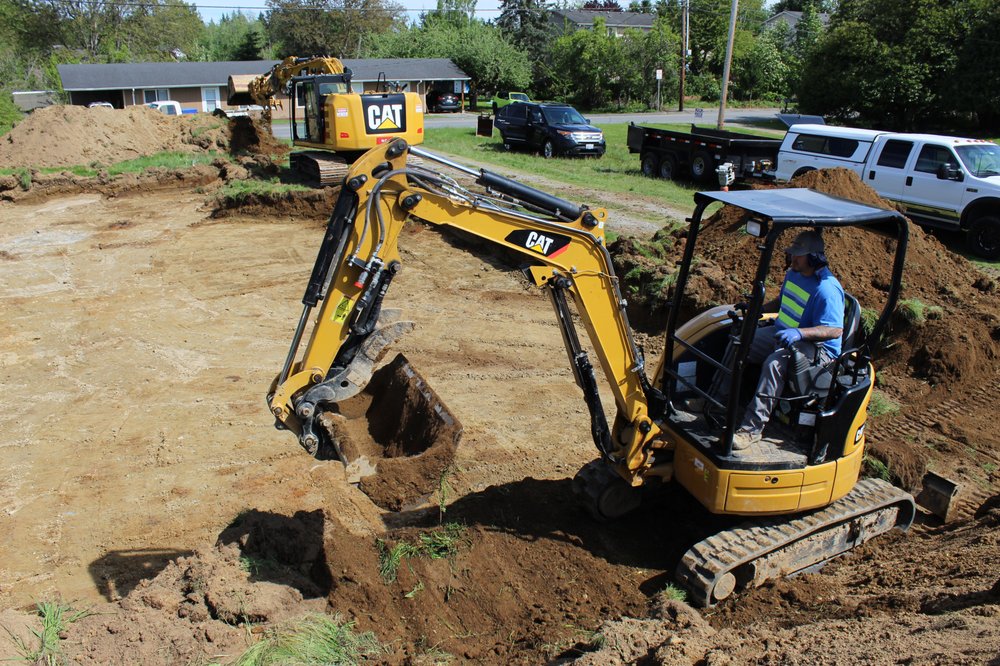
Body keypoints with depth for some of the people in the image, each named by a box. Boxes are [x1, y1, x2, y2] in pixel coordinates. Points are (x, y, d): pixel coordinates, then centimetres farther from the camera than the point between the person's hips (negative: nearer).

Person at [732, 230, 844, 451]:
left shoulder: (827, 289, -19)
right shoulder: (793, 274, 9)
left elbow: (836, 330, -25)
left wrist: (799, 333, -38)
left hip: (816, 346, -9)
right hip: (780, 333, 9)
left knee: (775, 363, -36)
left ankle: (752, 428, -33)